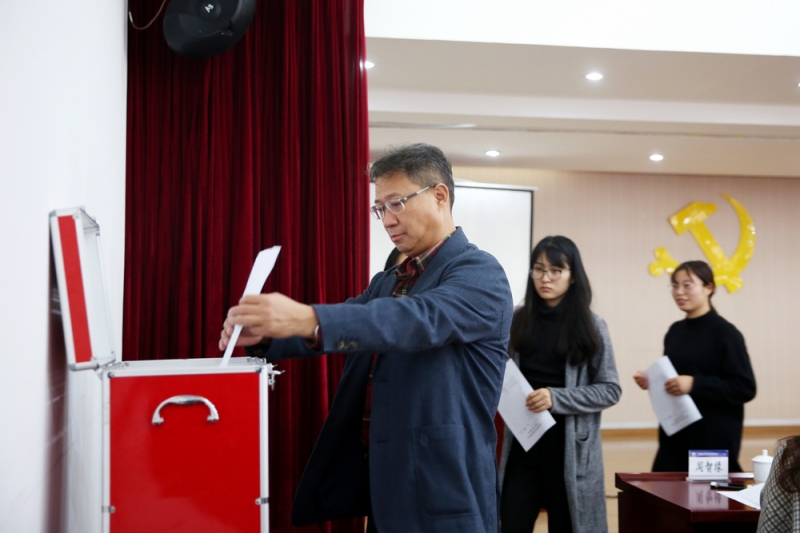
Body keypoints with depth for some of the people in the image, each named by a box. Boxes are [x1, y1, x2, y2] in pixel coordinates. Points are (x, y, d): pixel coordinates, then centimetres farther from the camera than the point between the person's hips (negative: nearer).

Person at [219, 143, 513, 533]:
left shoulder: (480, 273, -12)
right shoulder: (387, 281, 15)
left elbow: (421, 320, -30)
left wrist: (308, 319, -43)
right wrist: (265, 334, -16)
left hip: (442, 496, -7)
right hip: (381, 489, 7)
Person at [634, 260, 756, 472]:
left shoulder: (725, 333, -10)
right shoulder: (675, 331, 9)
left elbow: (746, 388, -14)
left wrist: (694, 384, -22)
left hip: (715, 439, -6)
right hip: (675, 437, 6)